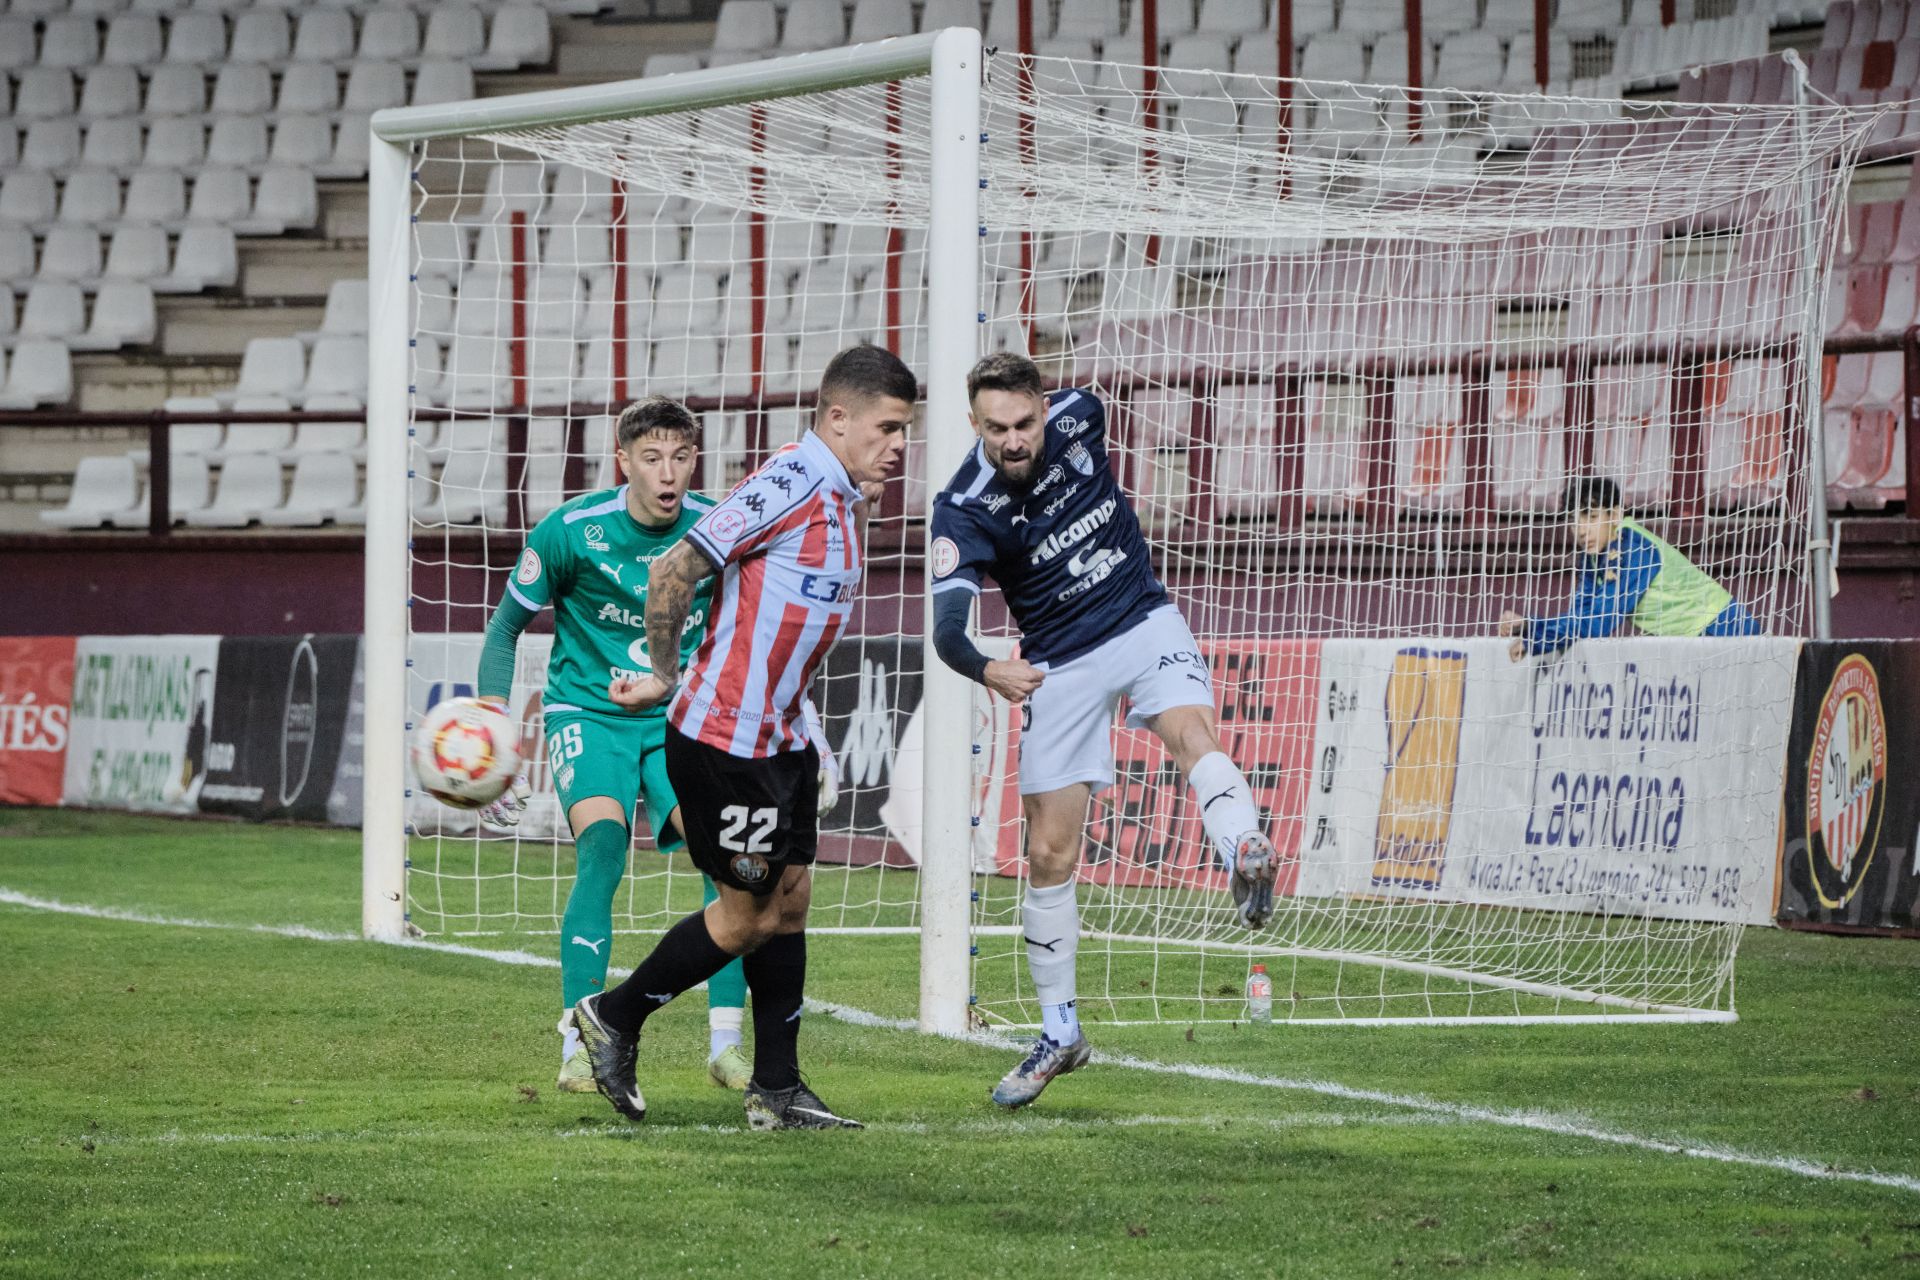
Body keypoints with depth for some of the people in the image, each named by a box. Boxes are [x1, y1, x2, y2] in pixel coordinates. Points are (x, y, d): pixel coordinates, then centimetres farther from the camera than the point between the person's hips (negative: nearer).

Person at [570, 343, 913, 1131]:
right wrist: (664, 677, -9)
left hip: (779, 738, 9)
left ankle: (776, 1089, 13)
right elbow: (675, 571, -18)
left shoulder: (842, 499, 11)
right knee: (747, 915, -1)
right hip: (723, 741, -9)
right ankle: (614, 1019, 17)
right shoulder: (791, 482, -19)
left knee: (790, 897, 9)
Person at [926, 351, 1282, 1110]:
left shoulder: (1078, 419, -12)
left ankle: (1245, 858, -60)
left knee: (1189, 731, -32)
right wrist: (988, 670, -49)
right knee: (1048, 856, 1)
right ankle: (1059, 1034, 15)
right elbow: (945, 629, -29)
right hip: (1059, 666, -1)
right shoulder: (963, 511, -20)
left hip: (1143, 623, 1)